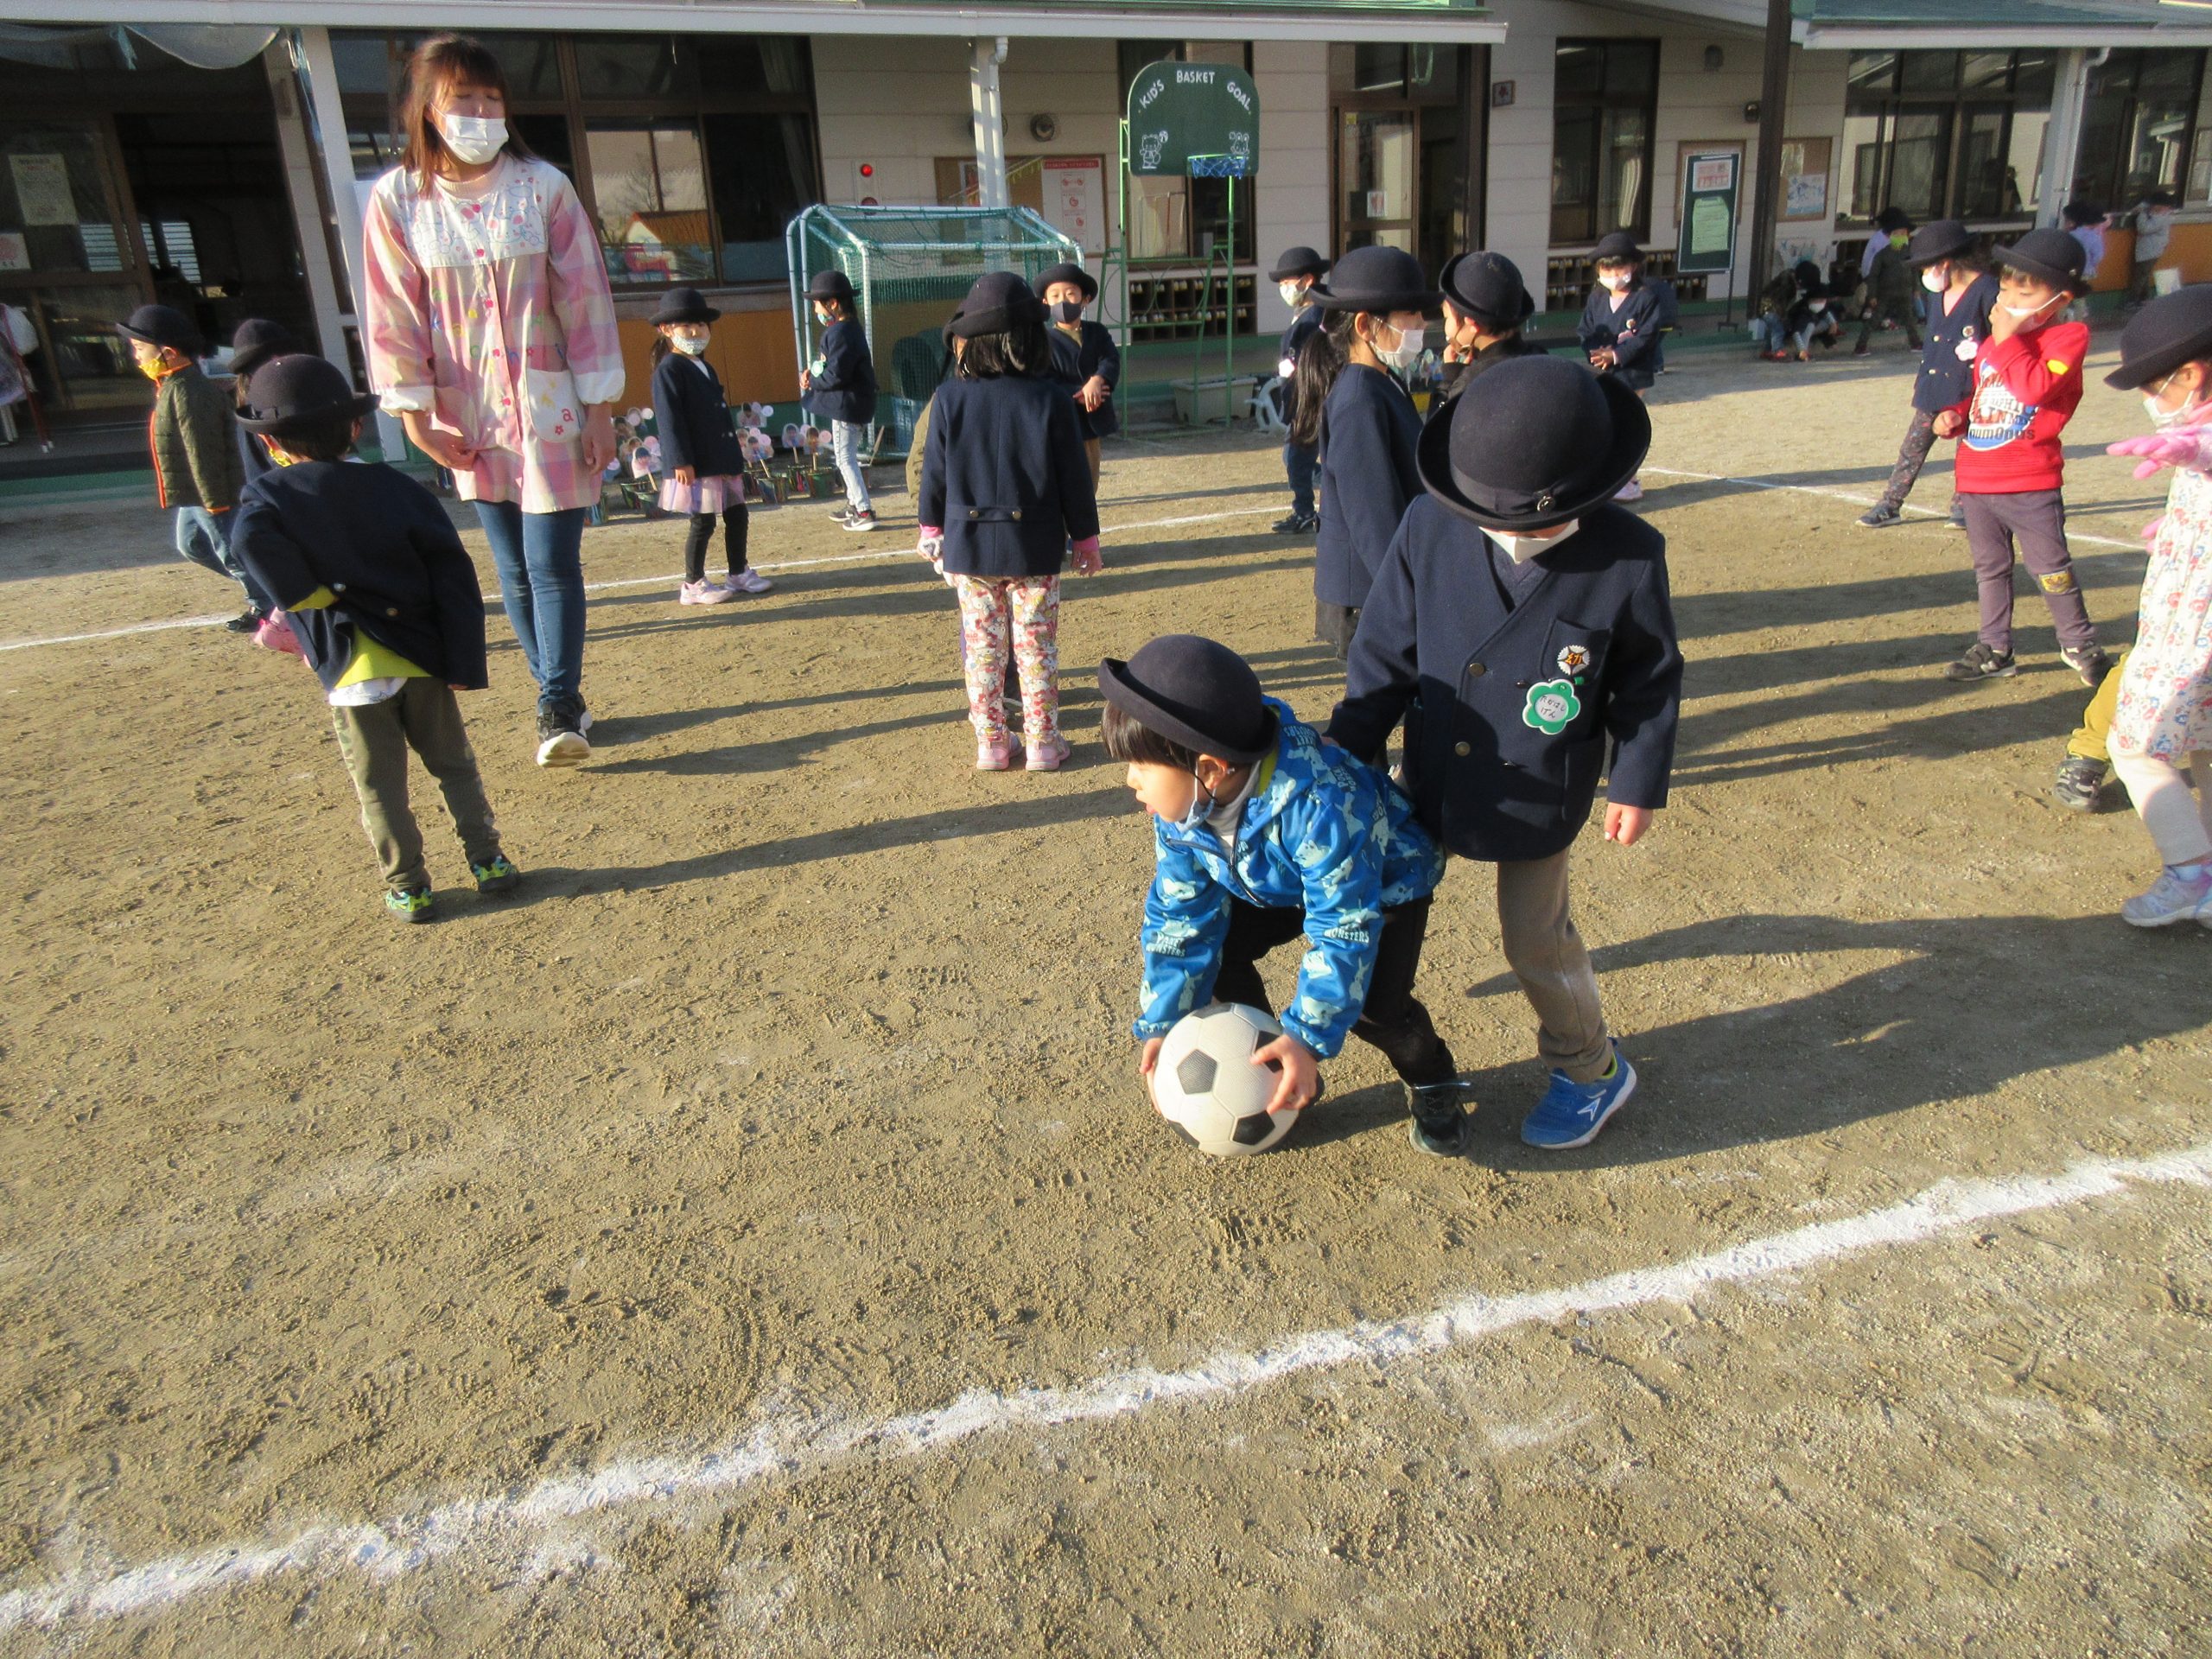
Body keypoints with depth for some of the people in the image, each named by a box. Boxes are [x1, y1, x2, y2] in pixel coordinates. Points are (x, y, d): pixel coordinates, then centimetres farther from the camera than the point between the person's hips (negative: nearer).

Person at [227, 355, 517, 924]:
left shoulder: (267, 495, -1)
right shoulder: (396, 487, 2)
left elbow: (255, 542, -26)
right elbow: (454, 578, -4)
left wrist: (311, 598, -10)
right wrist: (466, 663, -3)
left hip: (349, 671, -2)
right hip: (422, 659, 2)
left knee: (379, 788, 9)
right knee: (455, 766, 17)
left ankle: (408, 888, 15)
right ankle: (487, 860, 20)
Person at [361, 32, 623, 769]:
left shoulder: (542, 187, -5)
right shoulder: (398, 199, -1)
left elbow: (585, 299, -4)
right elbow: (393, 315, 2)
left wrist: (600, 406, -6)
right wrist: (413, 411, -2)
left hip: (551, 408, -2)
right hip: (468, 417, 2)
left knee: (552, 563, -6)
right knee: (514, 568, 9)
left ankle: (559, 708, 1)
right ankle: (559, 697, 21)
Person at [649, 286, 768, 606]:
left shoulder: (706, 368, 17)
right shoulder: (669, 370, -10)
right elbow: (668, 420, -16)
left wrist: (734, 456, 20)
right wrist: (680, 461, -22)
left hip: (723, 460, 9)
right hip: (695, 465, -8)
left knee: (737, 515, 12)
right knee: (703, 523, -3)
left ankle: (739, 573, 27)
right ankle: (693, 585, 10)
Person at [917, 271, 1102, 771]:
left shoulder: (949, 399, -7)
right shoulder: (1050, 399, -9)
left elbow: (933, 474, 0)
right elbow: (1074, 478, -4)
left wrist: (932, 532, 15)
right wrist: (1085, 538, 7)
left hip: (969, 545, 1)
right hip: (1034, 547, -1)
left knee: (982, 646, 11)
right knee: (1037, 646, 8)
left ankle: (991, 744, 17)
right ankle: (1042, 743, 15)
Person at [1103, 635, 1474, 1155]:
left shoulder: (1319, 805, -44)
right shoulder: (1180, 803, -23)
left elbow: (1344, 927, -38)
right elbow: (1180, 913, -13)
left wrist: (1308, 1038, -39)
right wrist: (1163, 1025, -15)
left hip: (1383, 880, -6)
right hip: (1278, 884, 6)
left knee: (1373, 1003, -24)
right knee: (1212, 946, -13)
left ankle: (1432, 1083, 10)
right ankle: (1269, 1073, 9)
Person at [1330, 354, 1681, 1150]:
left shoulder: (1628, 555, -20)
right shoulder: (1430, 526, -17)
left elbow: (1650, 680, -4)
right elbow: (1386, 648, -5)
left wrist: (1638, 784, 0)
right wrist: (1348, 750, -1)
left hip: (1540, 794, -2)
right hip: (1434, 778, 3)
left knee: (1535, 935, 11)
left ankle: (1591, 1069, 37)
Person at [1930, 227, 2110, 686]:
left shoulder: (2068, 337, -9)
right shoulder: (1992, 342, 11)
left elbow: (2036, 387, -26)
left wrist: (2009, 339, -20)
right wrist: (1956, 415, 4)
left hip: (2031, 482, -6)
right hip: (1977, 477, 7)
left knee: (2050, 567, 0)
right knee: (1990, 569, 13)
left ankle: (2079, 643, 17)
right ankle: (1994, 649, 23)